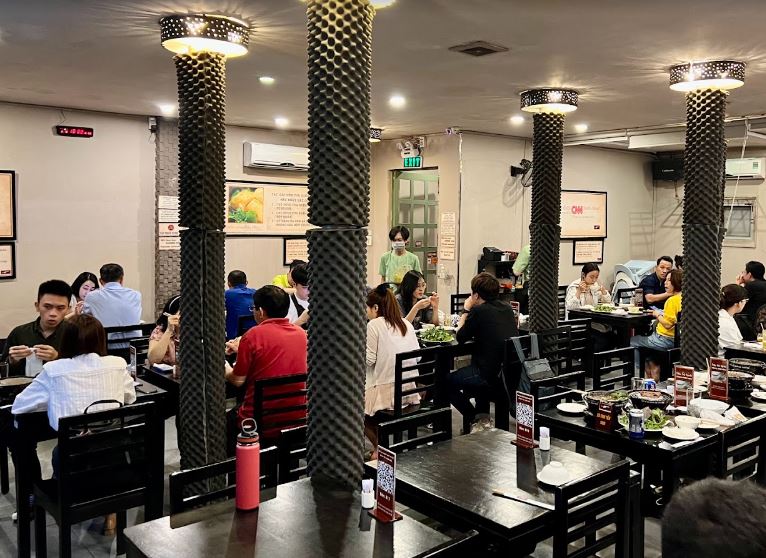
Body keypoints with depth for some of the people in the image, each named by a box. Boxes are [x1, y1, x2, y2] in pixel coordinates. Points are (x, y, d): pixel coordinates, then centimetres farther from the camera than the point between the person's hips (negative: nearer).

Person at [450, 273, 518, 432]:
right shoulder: (507, 308, 9)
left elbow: (460, 337, 0)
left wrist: (466, 310, 10)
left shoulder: (478, 311, -12)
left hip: (492, 376, -8)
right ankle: (483, 415, 33)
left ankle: (477, 420, 12)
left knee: (448, 381, 13)